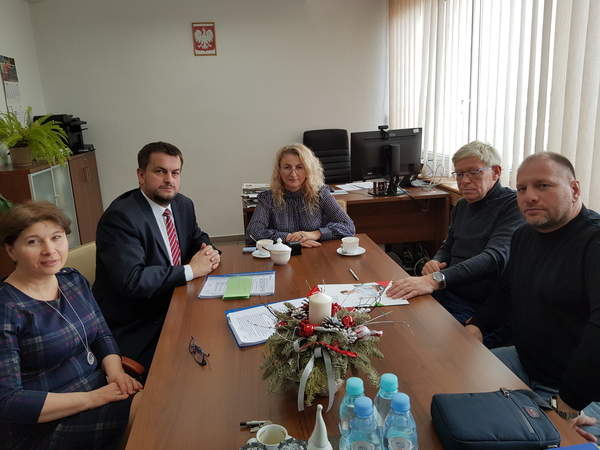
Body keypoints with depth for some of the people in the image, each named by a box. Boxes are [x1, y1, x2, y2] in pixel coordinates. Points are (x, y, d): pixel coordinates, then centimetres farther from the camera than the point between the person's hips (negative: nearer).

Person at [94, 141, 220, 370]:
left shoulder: (183, 205, 5)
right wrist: (190, 270, -21)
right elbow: (131, 280, -28)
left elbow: (198, 238, 22)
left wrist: (209, 252, -3)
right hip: (134, 331, -7)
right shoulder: (120, 216, -19)